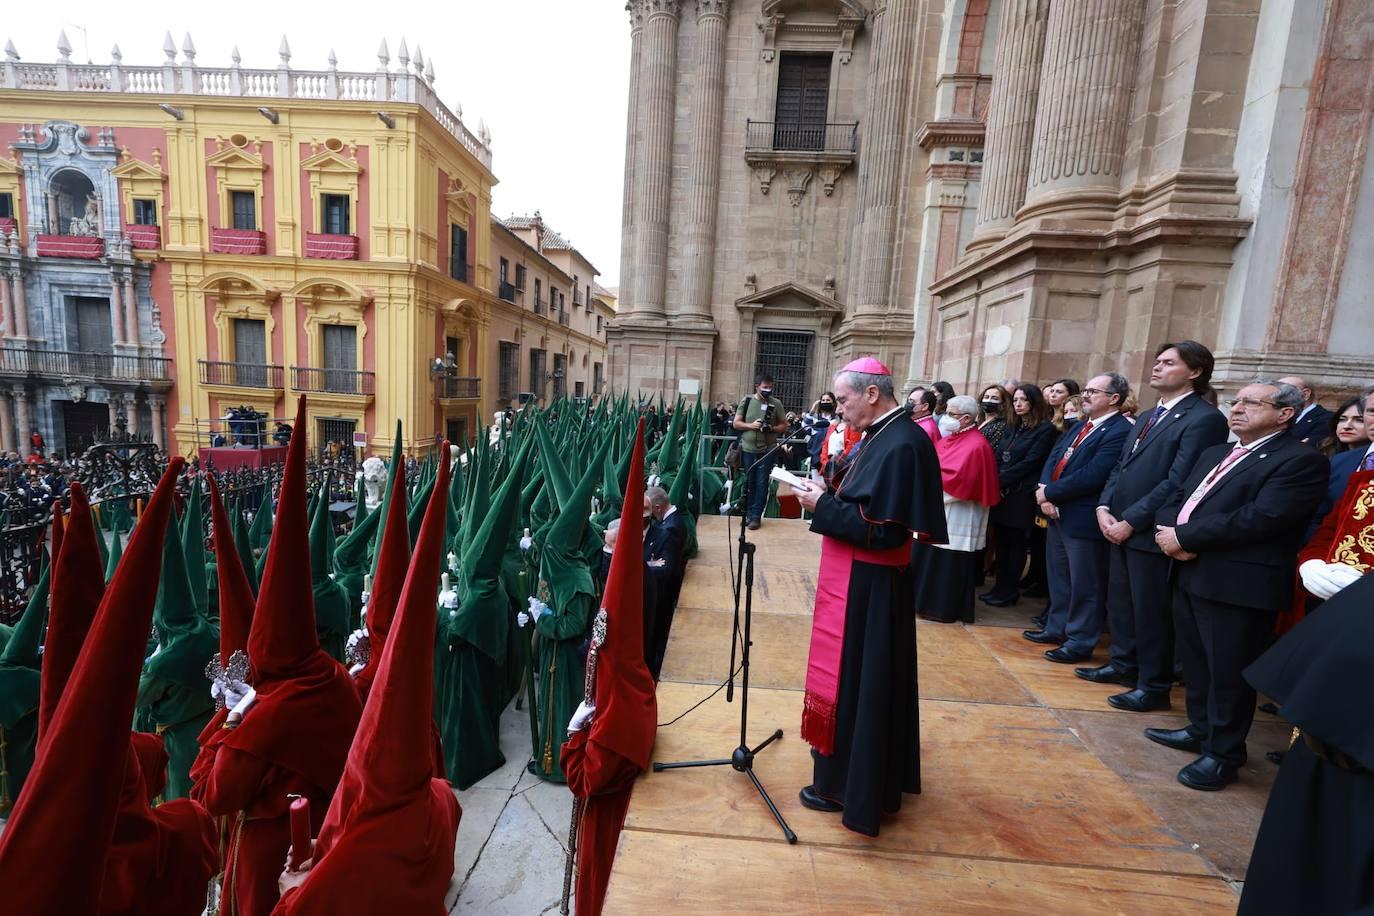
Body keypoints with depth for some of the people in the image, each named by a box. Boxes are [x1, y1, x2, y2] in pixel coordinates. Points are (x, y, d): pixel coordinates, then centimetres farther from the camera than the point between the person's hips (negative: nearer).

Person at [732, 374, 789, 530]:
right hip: (748, 449, 1)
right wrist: (751, 425, -15)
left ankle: (756, 515, 12)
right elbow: (736, 423, 1)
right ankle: (748, 513, 24)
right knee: (749, 483, 12)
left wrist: (772, 428, -16)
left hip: (767, 450, -1)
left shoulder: (776, 403, -2)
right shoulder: (746, 401, 0)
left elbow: (784, 425, 2)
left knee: (762, 484, 2)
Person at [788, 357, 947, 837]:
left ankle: (846, 786, 27)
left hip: (867, 585, -10)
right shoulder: (882, 436, 7)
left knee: (853, 679, 6)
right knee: (865, 677, 23)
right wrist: (824, 494, -2)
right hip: (861, 580, 10)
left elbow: (881, 529, -26)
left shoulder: (902, 445, -23)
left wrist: (822, 504, -18)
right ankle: (878, 776, 43)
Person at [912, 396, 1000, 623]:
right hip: (938, 511, 9)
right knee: (930, 560, 16)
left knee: (948, 564, 1)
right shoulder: (948, 439, 13)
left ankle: (944, 608, 13)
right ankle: (930, 600, 29)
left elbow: (958, 478, -24)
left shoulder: (976, 445, -16)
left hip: (956, 518, -9)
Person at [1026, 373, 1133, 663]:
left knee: (1084, 585, 5)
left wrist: (1049, 493, -14)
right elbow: (1053, 458, 9)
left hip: (1084, 519, -9)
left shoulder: (1120, 431, -15)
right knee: (1059, 579, 20)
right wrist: (1044, 492, -8)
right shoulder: (1080, 427, 14)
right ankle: (1057, 628, 35)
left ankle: (1080, 642, 18)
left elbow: (1092, 476, -23)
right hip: (1058, 513, 9)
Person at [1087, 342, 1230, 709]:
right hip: (1120, 526, 8)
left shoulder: (1204, 418, -11)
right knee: (1119, 603, 18)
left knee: (1151, 611, 4)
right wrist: (1105, 507, 1)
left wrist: (1131, 521, -18)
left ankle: (1153, 686, 18)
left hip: (1150, 532, -8)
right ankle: (1124, 664, 33)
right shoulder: (1148, 417, 17)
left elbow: (1178, 482, -18)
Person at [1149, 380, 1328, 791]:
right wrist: (1169, 531, -7)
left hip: (1238, 584, -8)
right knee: (1196, 664, 19)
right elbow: (1176, 497, 15)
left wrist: (1185, 537, -16)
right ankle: (1200, 730, 36)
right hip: (1190, 574, 8)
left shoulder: (1301, 460, -8)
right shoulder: (1215, 453, 17)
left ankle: (1223, 753, 21)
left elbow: (1260, 518, -20)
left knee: (1228, 673, 5)